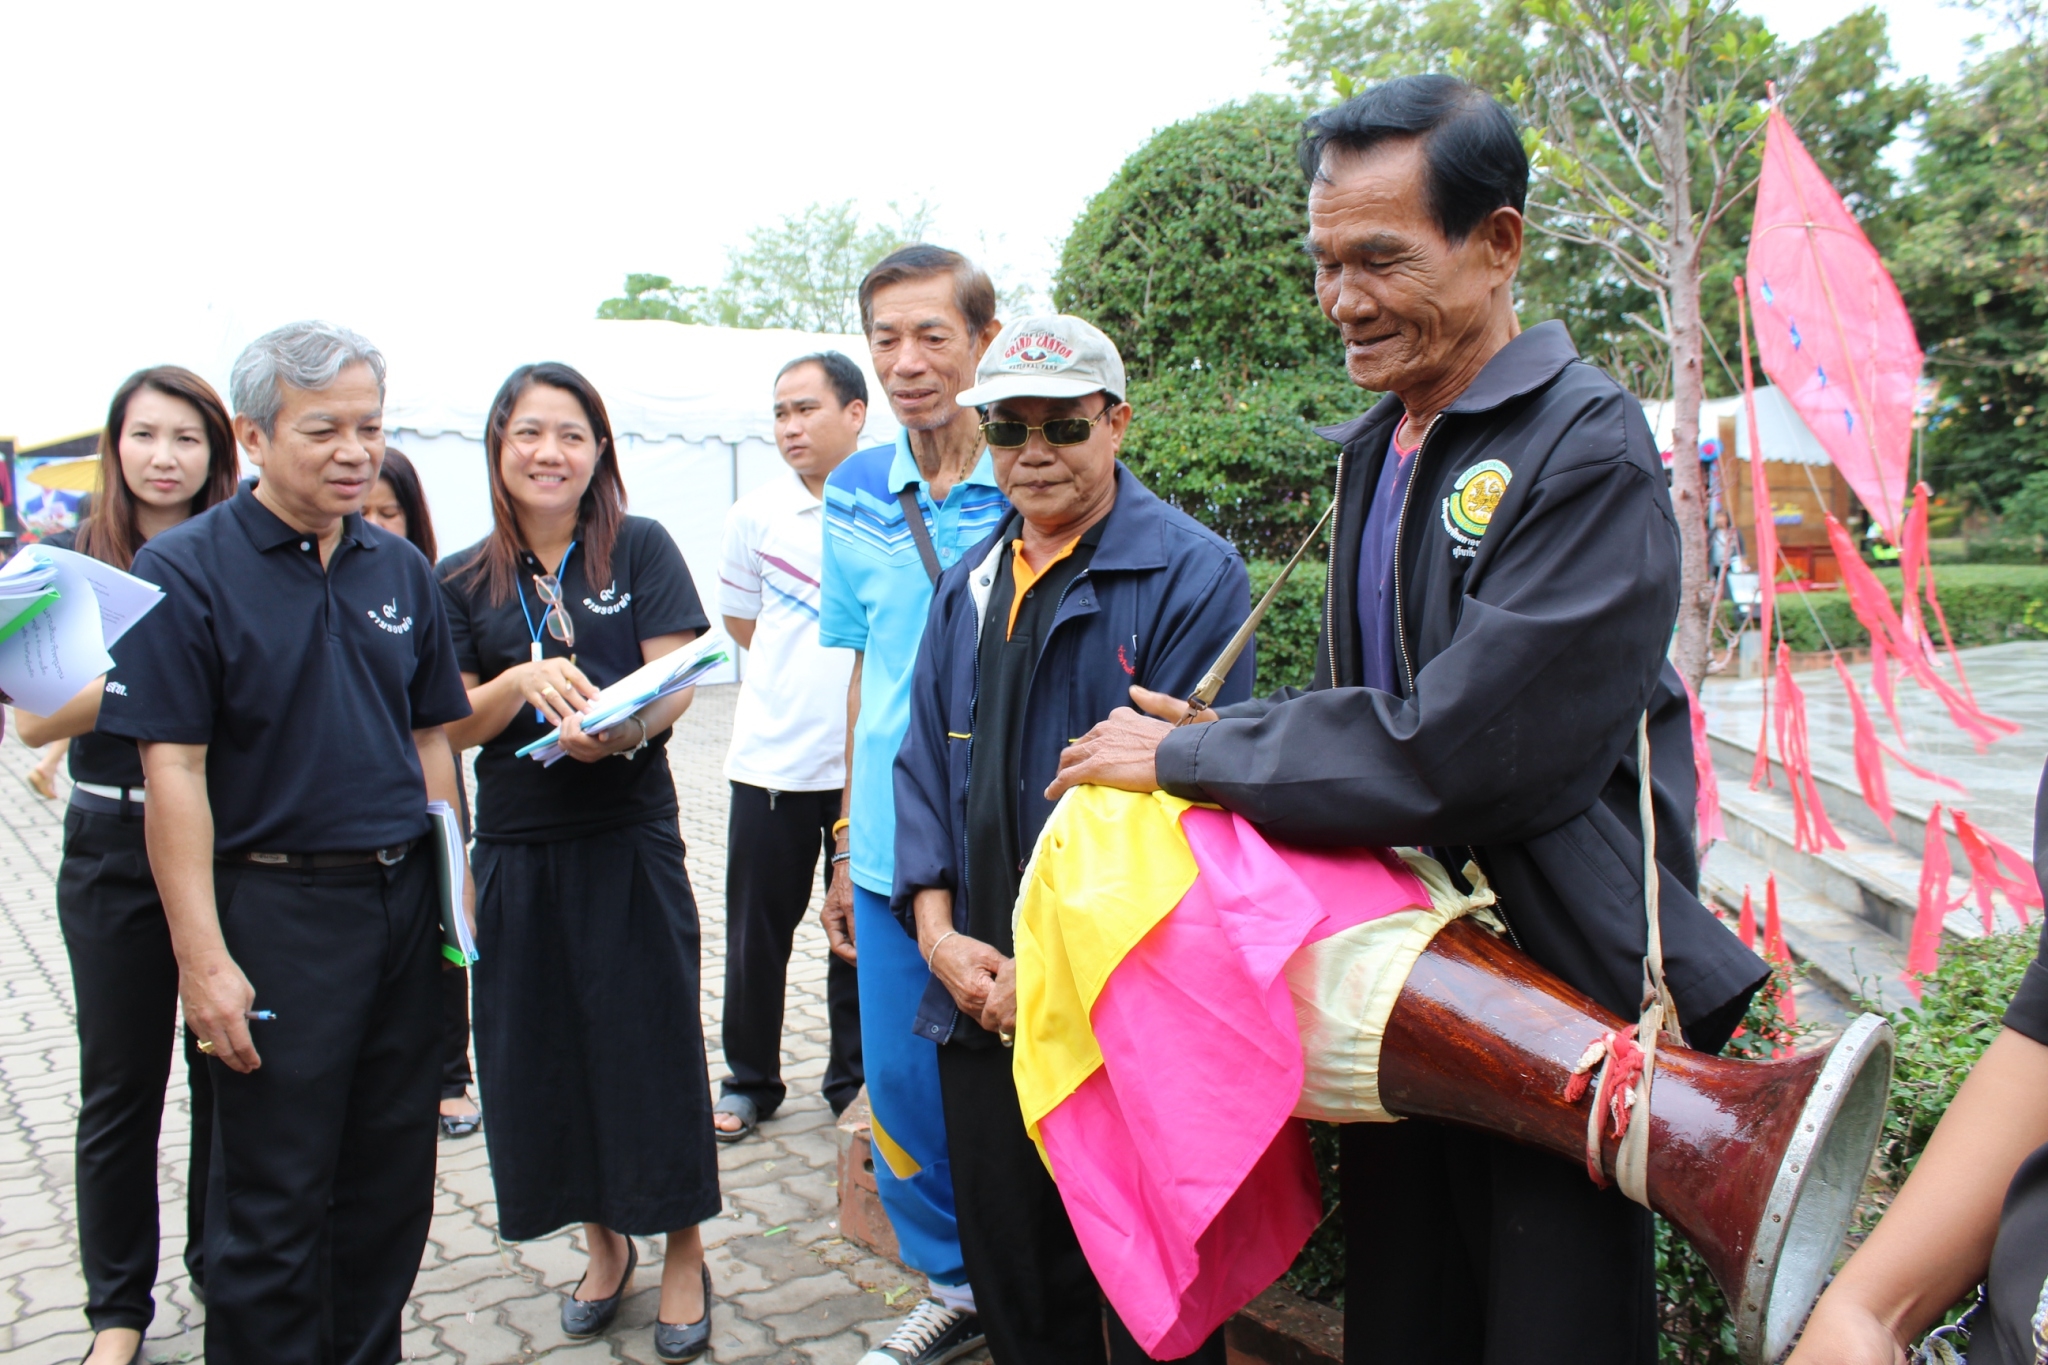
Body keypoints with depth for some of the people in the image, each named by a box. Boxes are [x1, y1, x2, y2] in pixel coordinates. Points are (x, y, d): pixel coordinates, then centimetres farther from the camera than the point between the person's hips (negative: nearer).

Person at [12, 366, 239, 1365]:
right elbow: (35, 719, -7)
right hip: (114, 849, 0)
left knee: (226, 1069, 9)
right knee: (120, 1087, 10)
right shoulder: (66, 560, 2)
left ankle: (223, 1269, 28)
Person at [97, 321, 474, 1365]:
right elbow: (173, 773, -12)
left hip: (402, 903, 5)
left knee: (391, 1179, 16)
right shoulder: (183, 570, -8)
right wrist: (204, 959, -16)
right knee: (272, 1204, 6)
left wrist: (454, 884, 8)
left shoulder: (400, 570, 8)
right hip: (277, 911, -5)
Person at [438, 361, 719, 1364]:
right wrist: (527, 680, -16)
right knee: (540, 1051, 10)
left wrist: (621, 727, -28)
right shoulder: (464, 581, 7)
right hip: (516, 848, 3)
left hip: (630, 837, -3)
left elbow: (675, 683, -7)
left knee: (654, 1042, 2)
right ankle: (604, 1242, 32)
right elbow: (452, 724, 4)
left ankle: (683, 1253, 21)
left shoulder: (642, 548, 0)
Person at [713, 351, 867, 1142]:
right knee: (755, 935, 10)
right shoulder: (756, 514, 3)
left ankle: (855, 1079, 28)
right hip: (771, 761, 2)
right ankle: (750, 1081, 28)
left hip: (872, 763, -1)